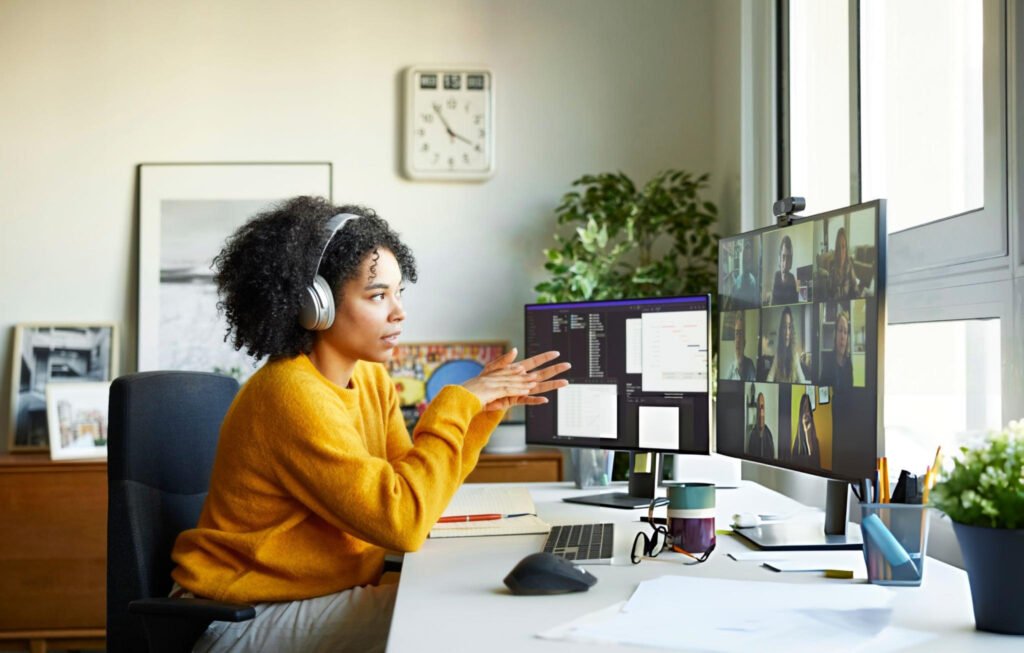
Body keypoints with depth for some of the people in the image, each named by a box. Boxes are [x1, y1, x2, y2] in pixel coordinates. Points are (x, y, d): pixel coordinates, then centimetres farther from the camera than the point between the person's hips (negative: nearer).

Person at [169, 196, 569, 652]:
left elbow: (417, 491, 5)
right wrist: (457, 404, -19)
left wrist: (483, 408, -2)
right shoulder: (293, 394, -24)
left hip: (321, 596, 8)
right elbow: (403, 522, -26)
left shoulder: (370, 379, 6)